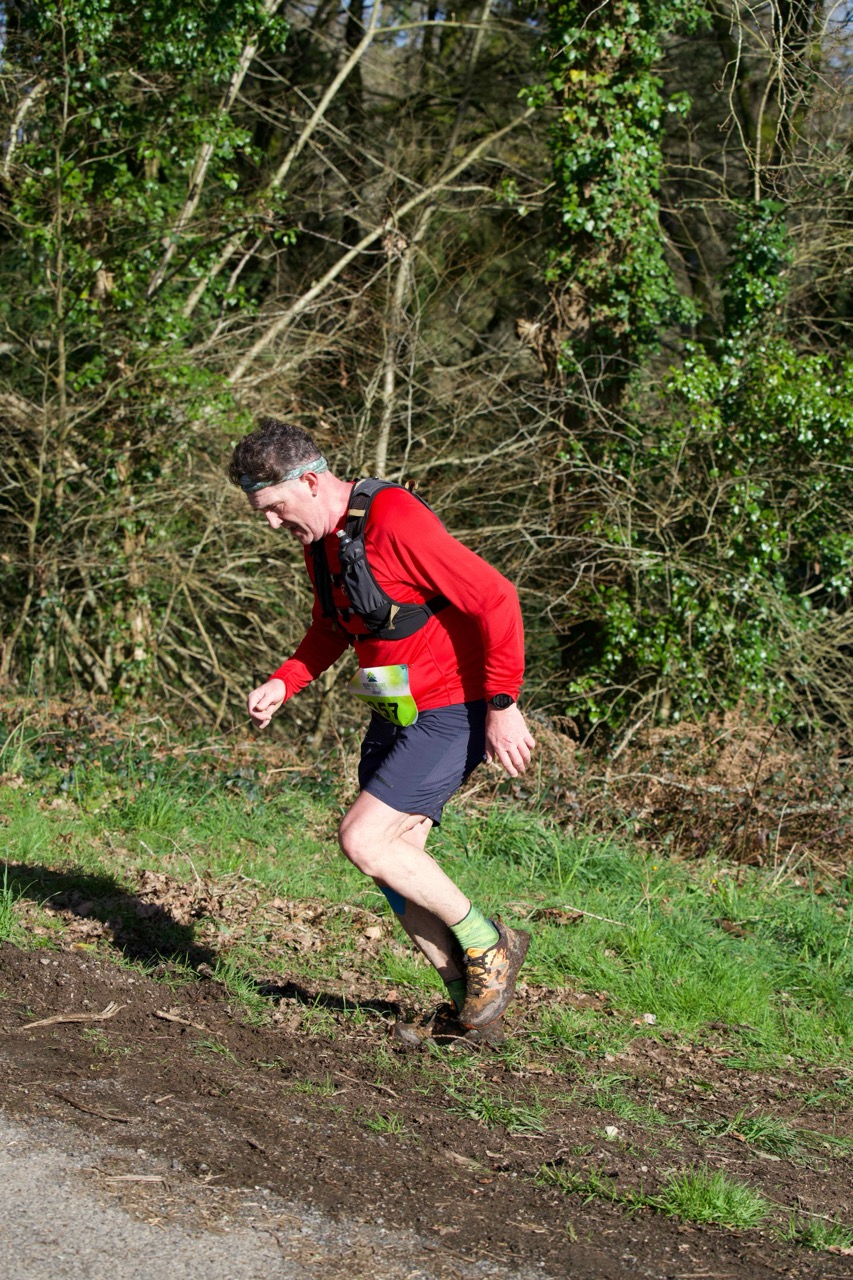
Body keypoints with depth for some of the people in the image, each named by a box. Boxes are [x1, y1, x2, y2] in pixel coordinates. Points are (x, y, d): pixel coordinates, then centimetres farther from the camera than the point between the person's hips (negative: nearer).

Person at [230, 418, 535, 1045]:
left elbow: (495, 598, -24)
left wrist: (503, 704, -23)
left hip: (453, 713, -9)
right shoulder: (320, 537, 7)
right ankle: (472, 1006, 16)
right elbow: (333, 626, 24)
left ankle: (488, 946, 2)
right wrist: (282, 683, 7)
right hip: (397, 713, 9)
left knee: (364, 839, -16)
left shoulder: (395, 521, -23)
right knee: (394, 860, 7)